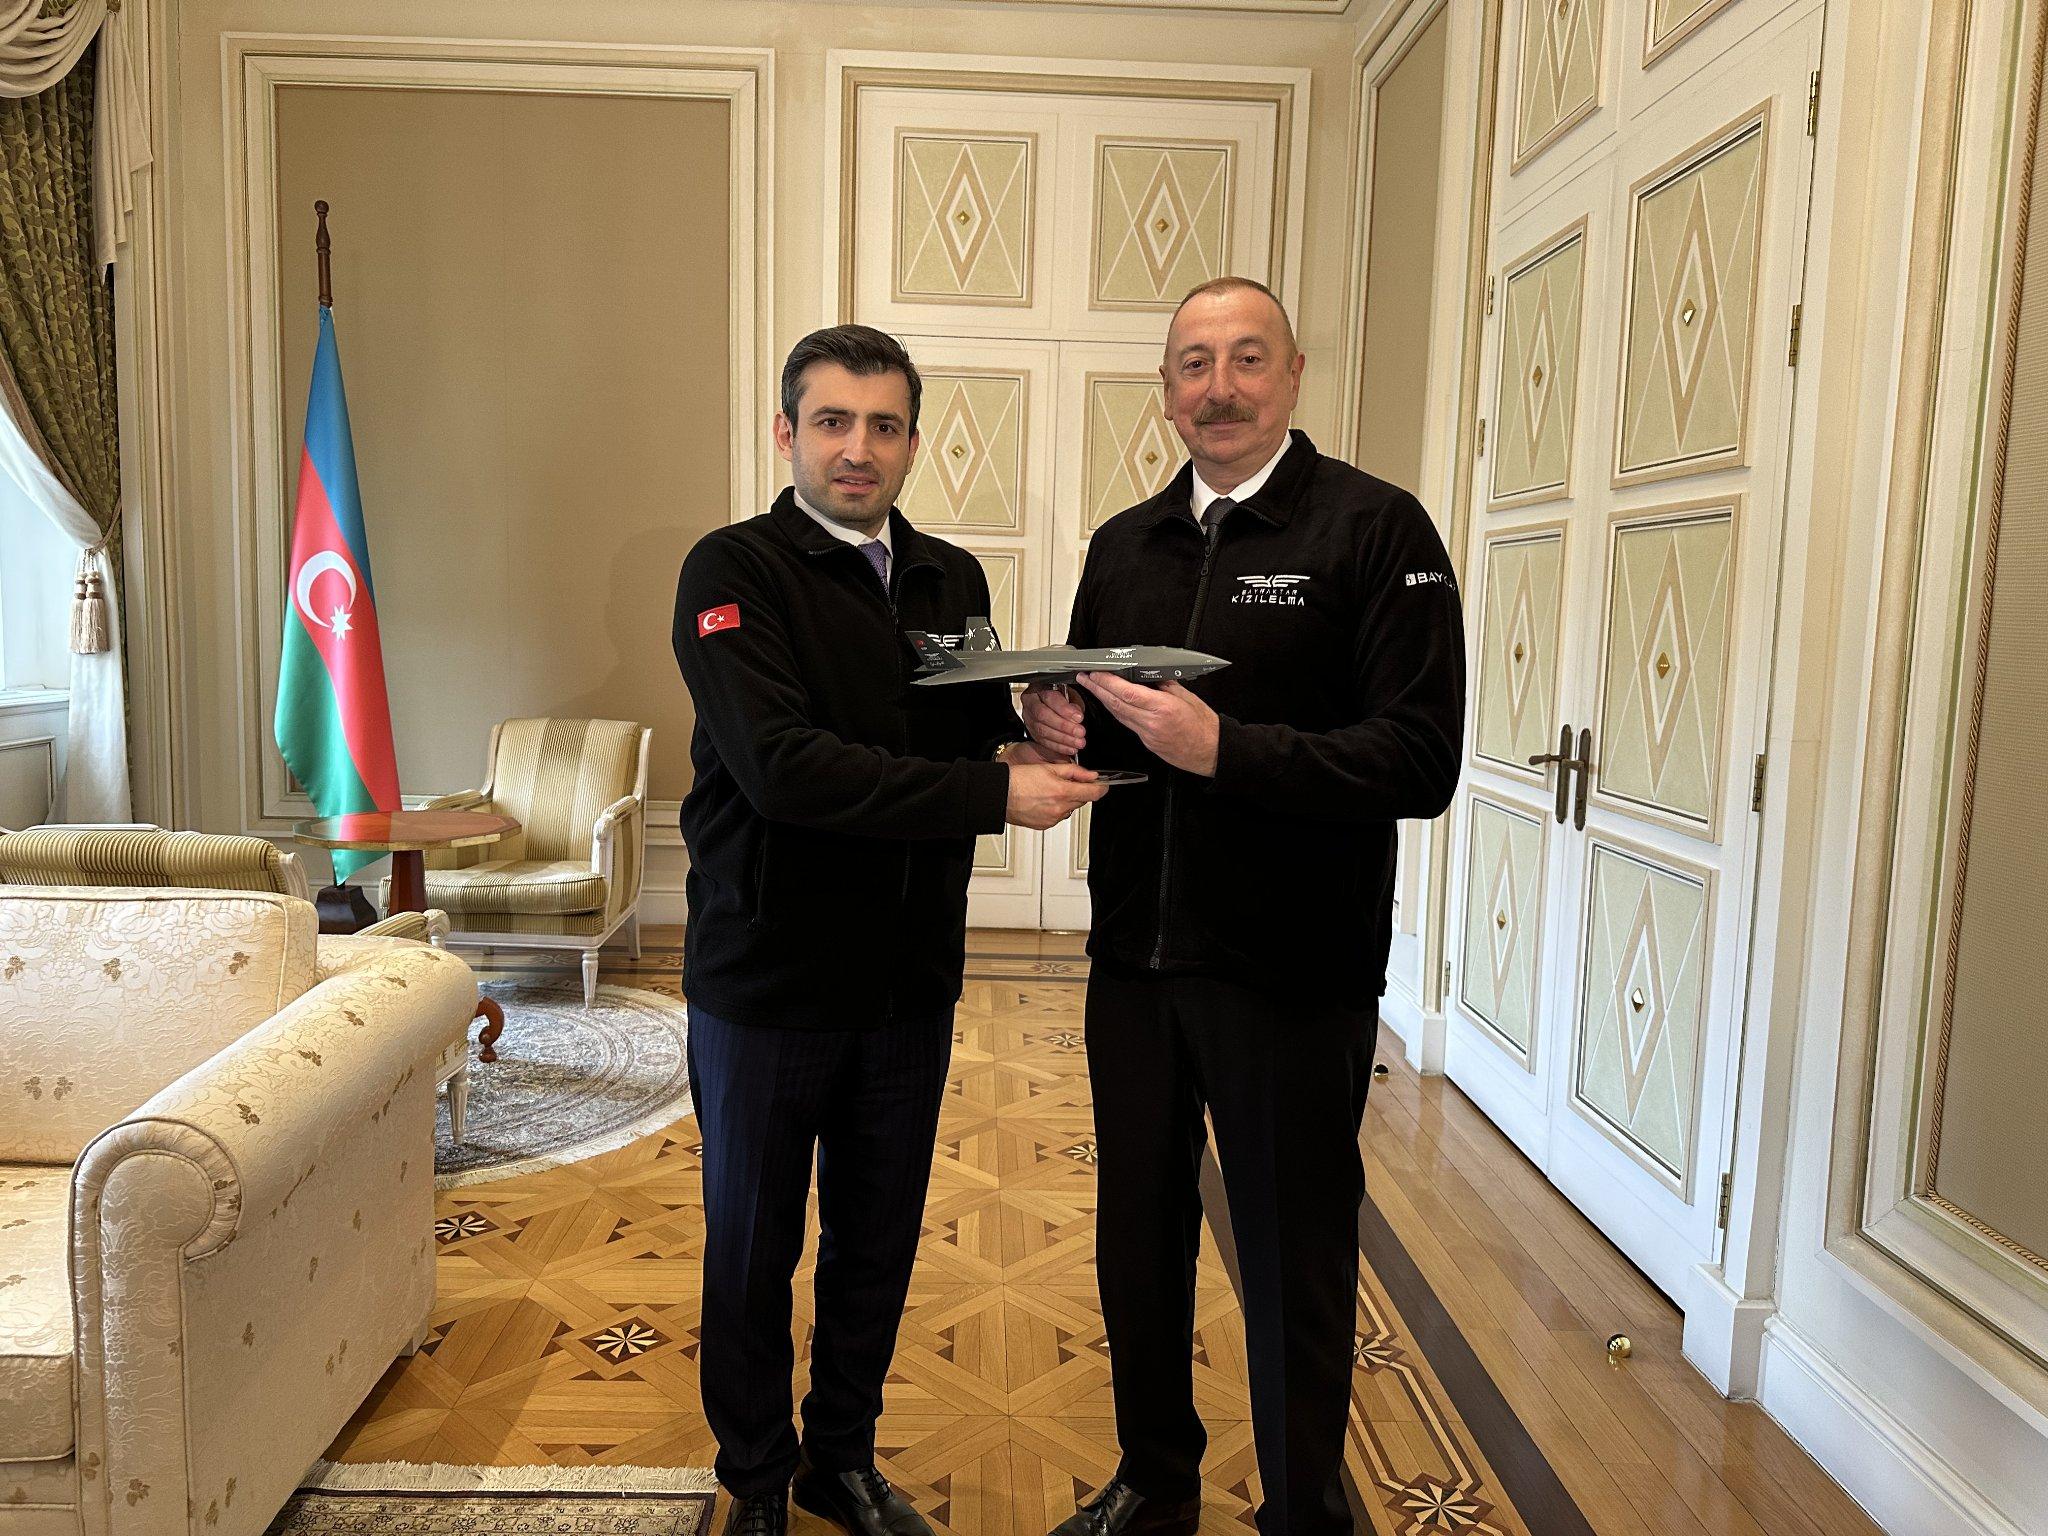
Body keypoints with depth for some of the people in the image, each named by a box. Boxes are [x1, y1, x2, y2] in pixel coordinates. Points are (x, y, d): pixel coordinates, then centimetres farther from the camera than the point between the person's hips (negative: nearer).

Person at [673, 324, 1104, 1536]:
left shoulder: (953, 580, 8)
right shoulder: (735, 570, -11)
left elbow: (978, 738, 11)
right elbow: (780, 765, -24)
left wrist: (1026, 745, -14)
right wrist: (991, 792, -26)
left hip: (910, 976, 5)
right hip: (768, 979, -4)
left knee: (880, 1241, 18)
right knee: (753, 1247, 14)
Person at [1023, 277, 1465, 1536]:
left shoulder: (1376, 528, -8)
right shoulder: (1124, 546, 10)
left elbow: (1420, 760, -17)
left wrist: (1224, 749, -25)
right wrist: (1060, 726, -7)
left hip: (1294, 974, -5)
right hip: (1136, 960, 6)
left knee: (1296, 1268, 11)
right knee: (1138, 1242, 19)